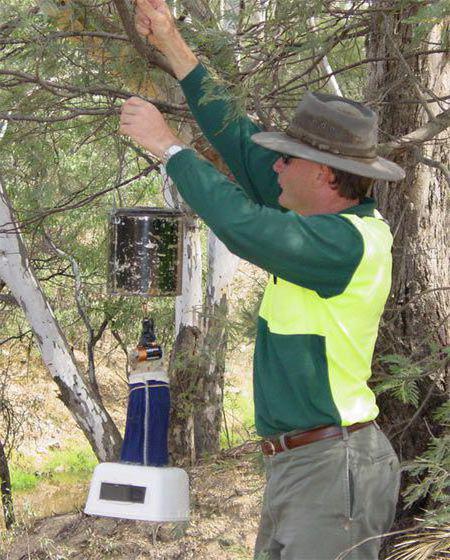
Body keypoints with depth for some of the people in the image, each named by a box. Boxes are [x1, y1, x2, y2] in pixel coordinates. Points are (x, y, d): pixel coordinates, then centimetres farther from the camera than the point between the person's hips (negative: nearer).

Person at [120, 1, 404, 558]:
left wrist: (168, 145, -16)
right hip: (295, 464, 10)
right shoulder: (326, 220, 9)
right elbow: (240, 142, 14)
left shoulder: (349, 241, -18)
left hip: (333, 466, -10)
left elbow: (242, 224, -28)